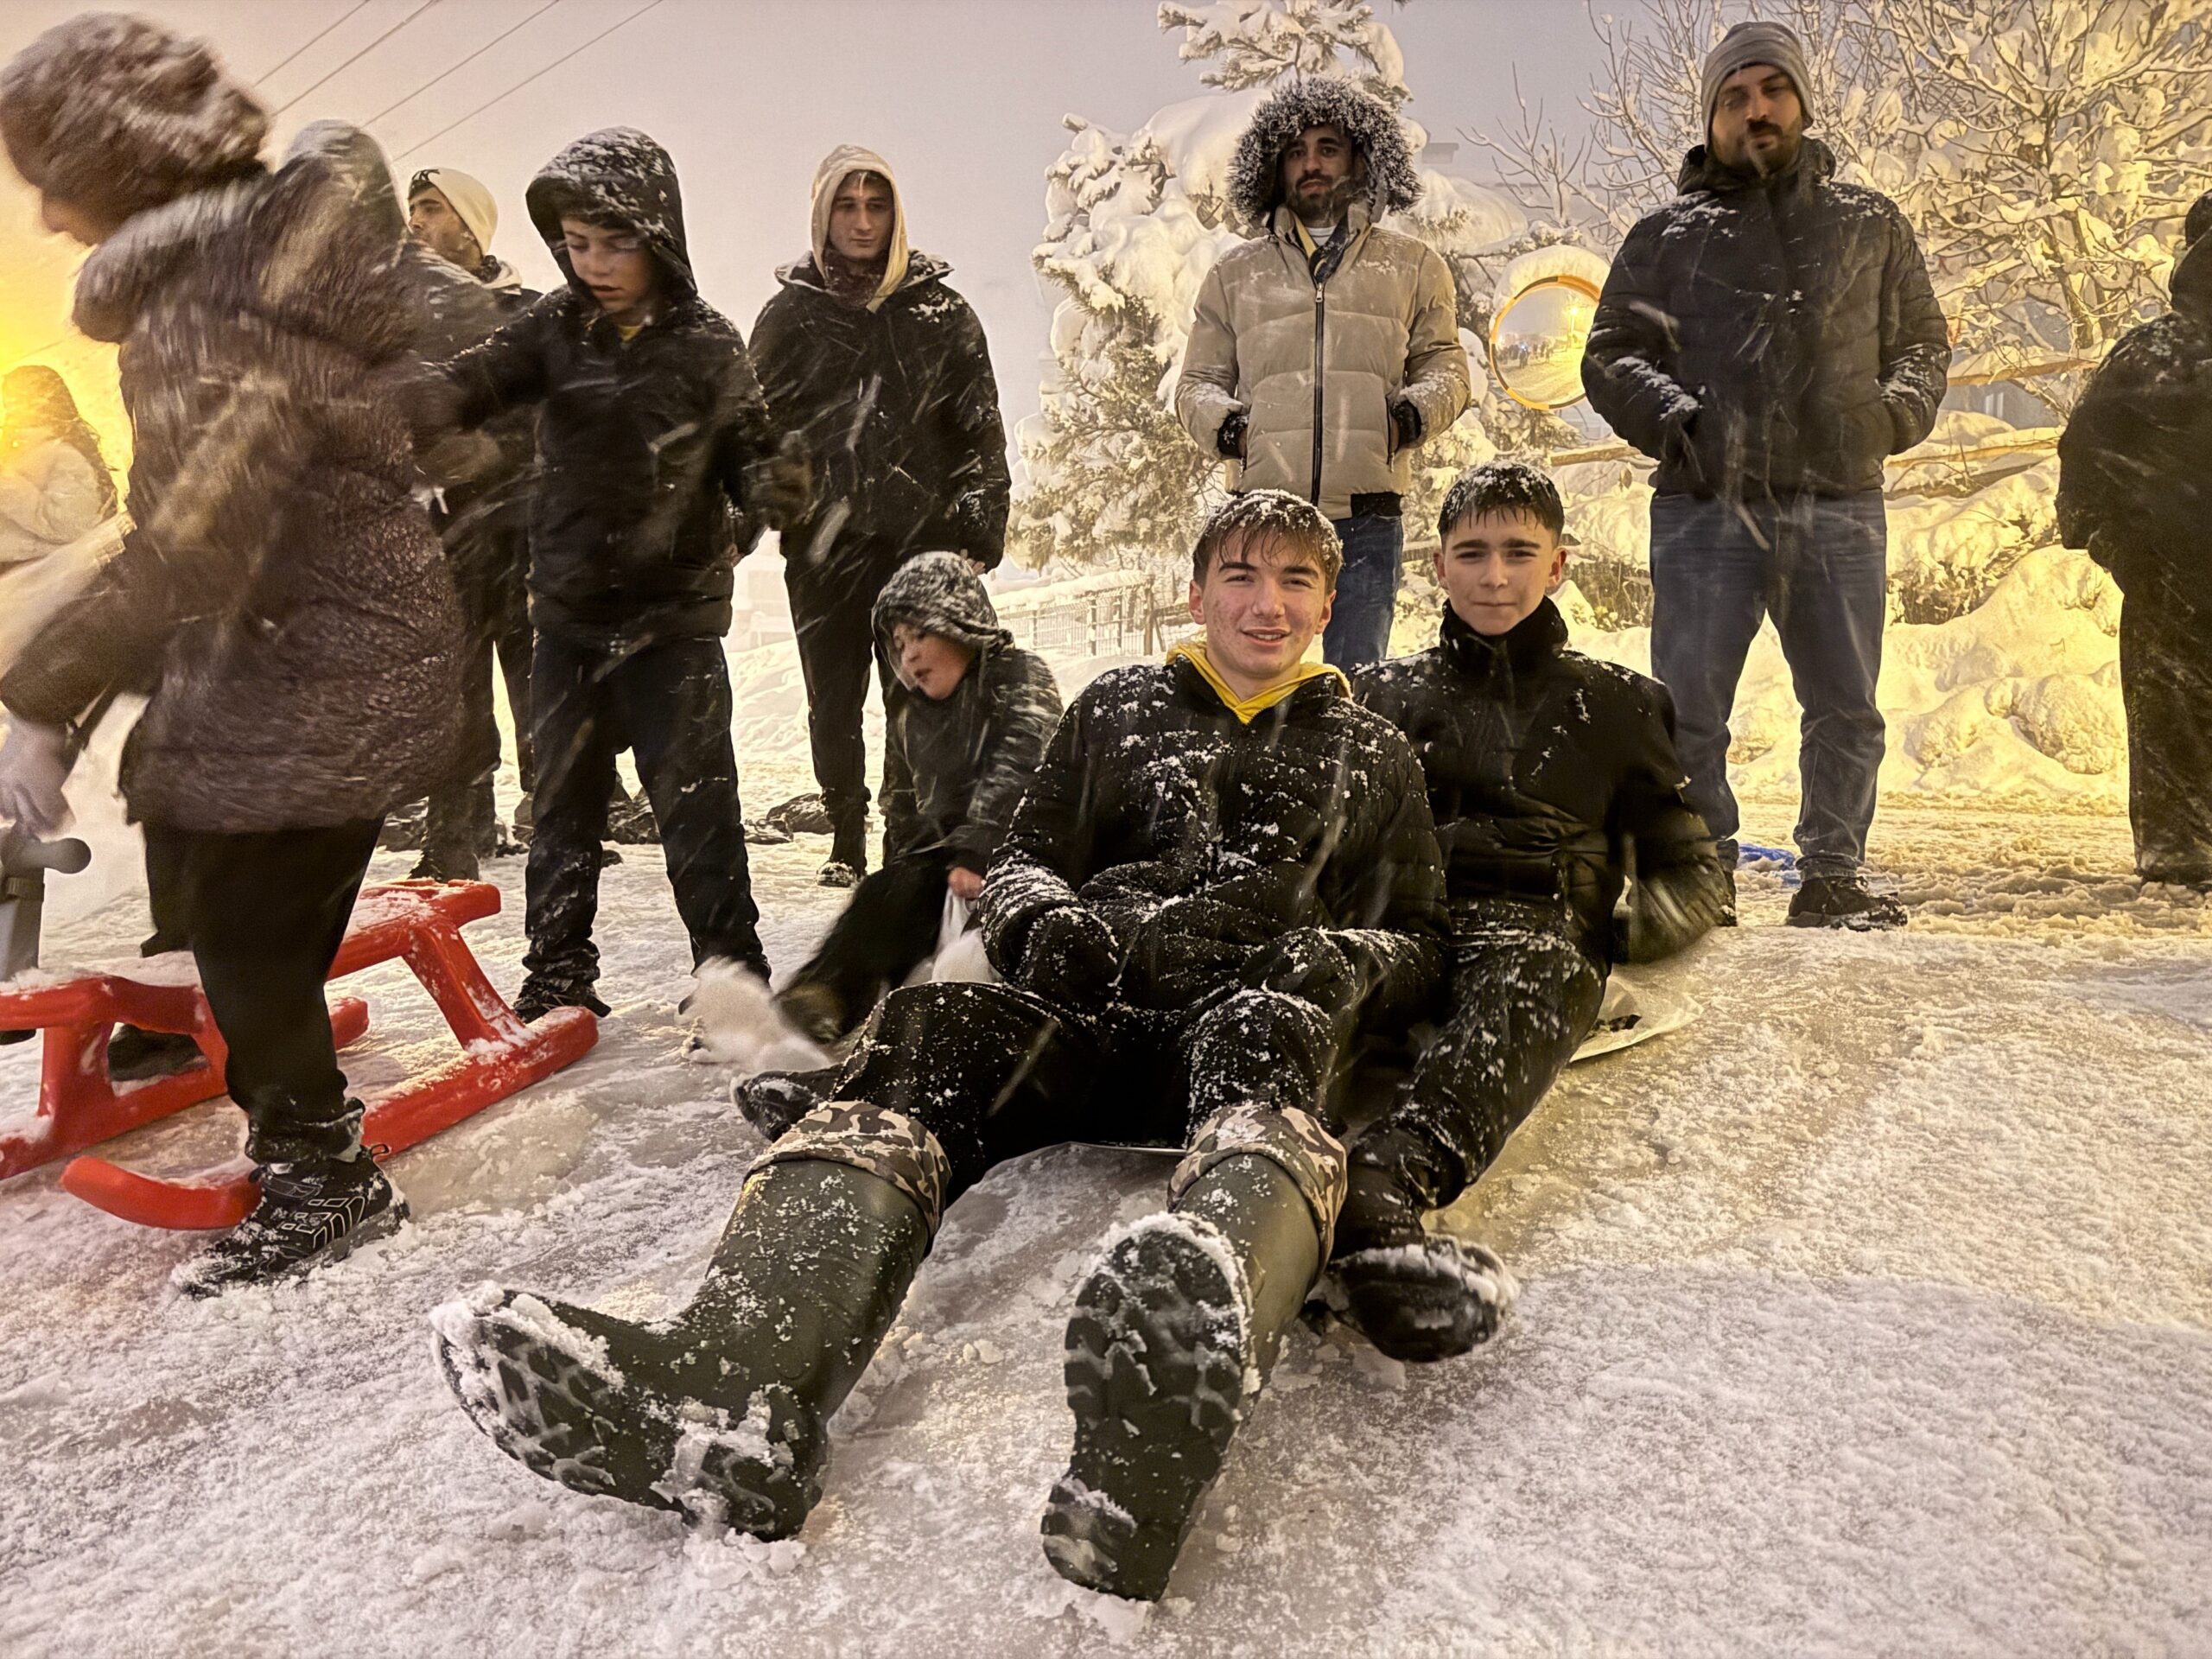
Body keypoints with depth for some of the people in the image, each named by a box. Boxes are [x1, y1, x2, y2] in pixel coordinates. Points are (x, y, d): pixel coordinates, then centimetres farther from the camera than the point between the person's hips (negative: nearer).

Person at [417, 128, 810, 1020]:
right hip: (569, 610, 4)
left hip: (675, 616, -3)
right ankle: (557, 974, 25)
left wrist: (773, 488, -24)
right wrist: (418, 402, -36)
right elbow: (480, 376, -14)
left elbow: (748, 452, 0)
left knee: (694, 798, -2)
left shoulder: (707, 344, -4)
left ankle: (732, 971, 12)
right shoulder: (555, 327, 2)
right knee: (564, 797, 12)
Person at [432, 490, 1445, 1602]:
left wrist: (1344, 960, -5)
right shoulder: (1118, 711, 24)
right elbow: (1021, 863, 19)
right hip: (1093, 1015, 2)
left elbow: (1418, 944, 19)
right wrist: (1047, 919, -5)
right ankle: (735, 1392, -56)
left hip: (1259, 1021, -1)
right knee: (926, 1032, -30)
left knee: (1261, 1033, -38)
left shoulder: (1373, 757, 23)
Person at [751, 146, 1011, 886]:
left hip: (922, 534, -1)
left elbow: (980, 430, 5)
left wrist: (980, 534, -3)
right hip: (823, 540, 1)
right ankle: (847, 839, 17)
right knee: (832, 701, 4)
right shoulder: (791, 312, 10)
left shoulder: (941, 310, 7)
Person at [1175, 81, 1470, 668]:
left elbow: (1445, 366, 18)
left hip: (1367, 519, 0)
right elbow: (1196, 384, 20)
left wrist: (1410, 415, -4)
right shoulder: (1236, 274, 19)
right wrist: (1225, 425, -2)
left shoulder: (1413, 266, 18)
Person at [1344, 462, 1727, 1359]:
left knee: (1526, 985, -40)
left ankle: (1384, 1179, -68)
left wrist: (1638, 924, 0)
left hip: (1534, 921, 0)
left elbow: (1693, 873, 24)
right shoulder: (1383, 693, 30)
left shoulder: (1613, 703, 28)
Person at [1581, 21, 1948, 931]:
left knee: (1847, 710, 7)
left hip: (1841, 510, 3)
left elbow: (1922, 341, 22)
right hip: (1708, 510, -2)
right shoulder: (1668, 234, 11)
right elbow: (1611, 356, 6)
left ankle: (1832, 878, 21)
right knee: (1687, 710, -3)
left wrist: (1894, 411, 3)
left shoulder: (1871, 224, 17)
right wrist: (1671, 415, -11)